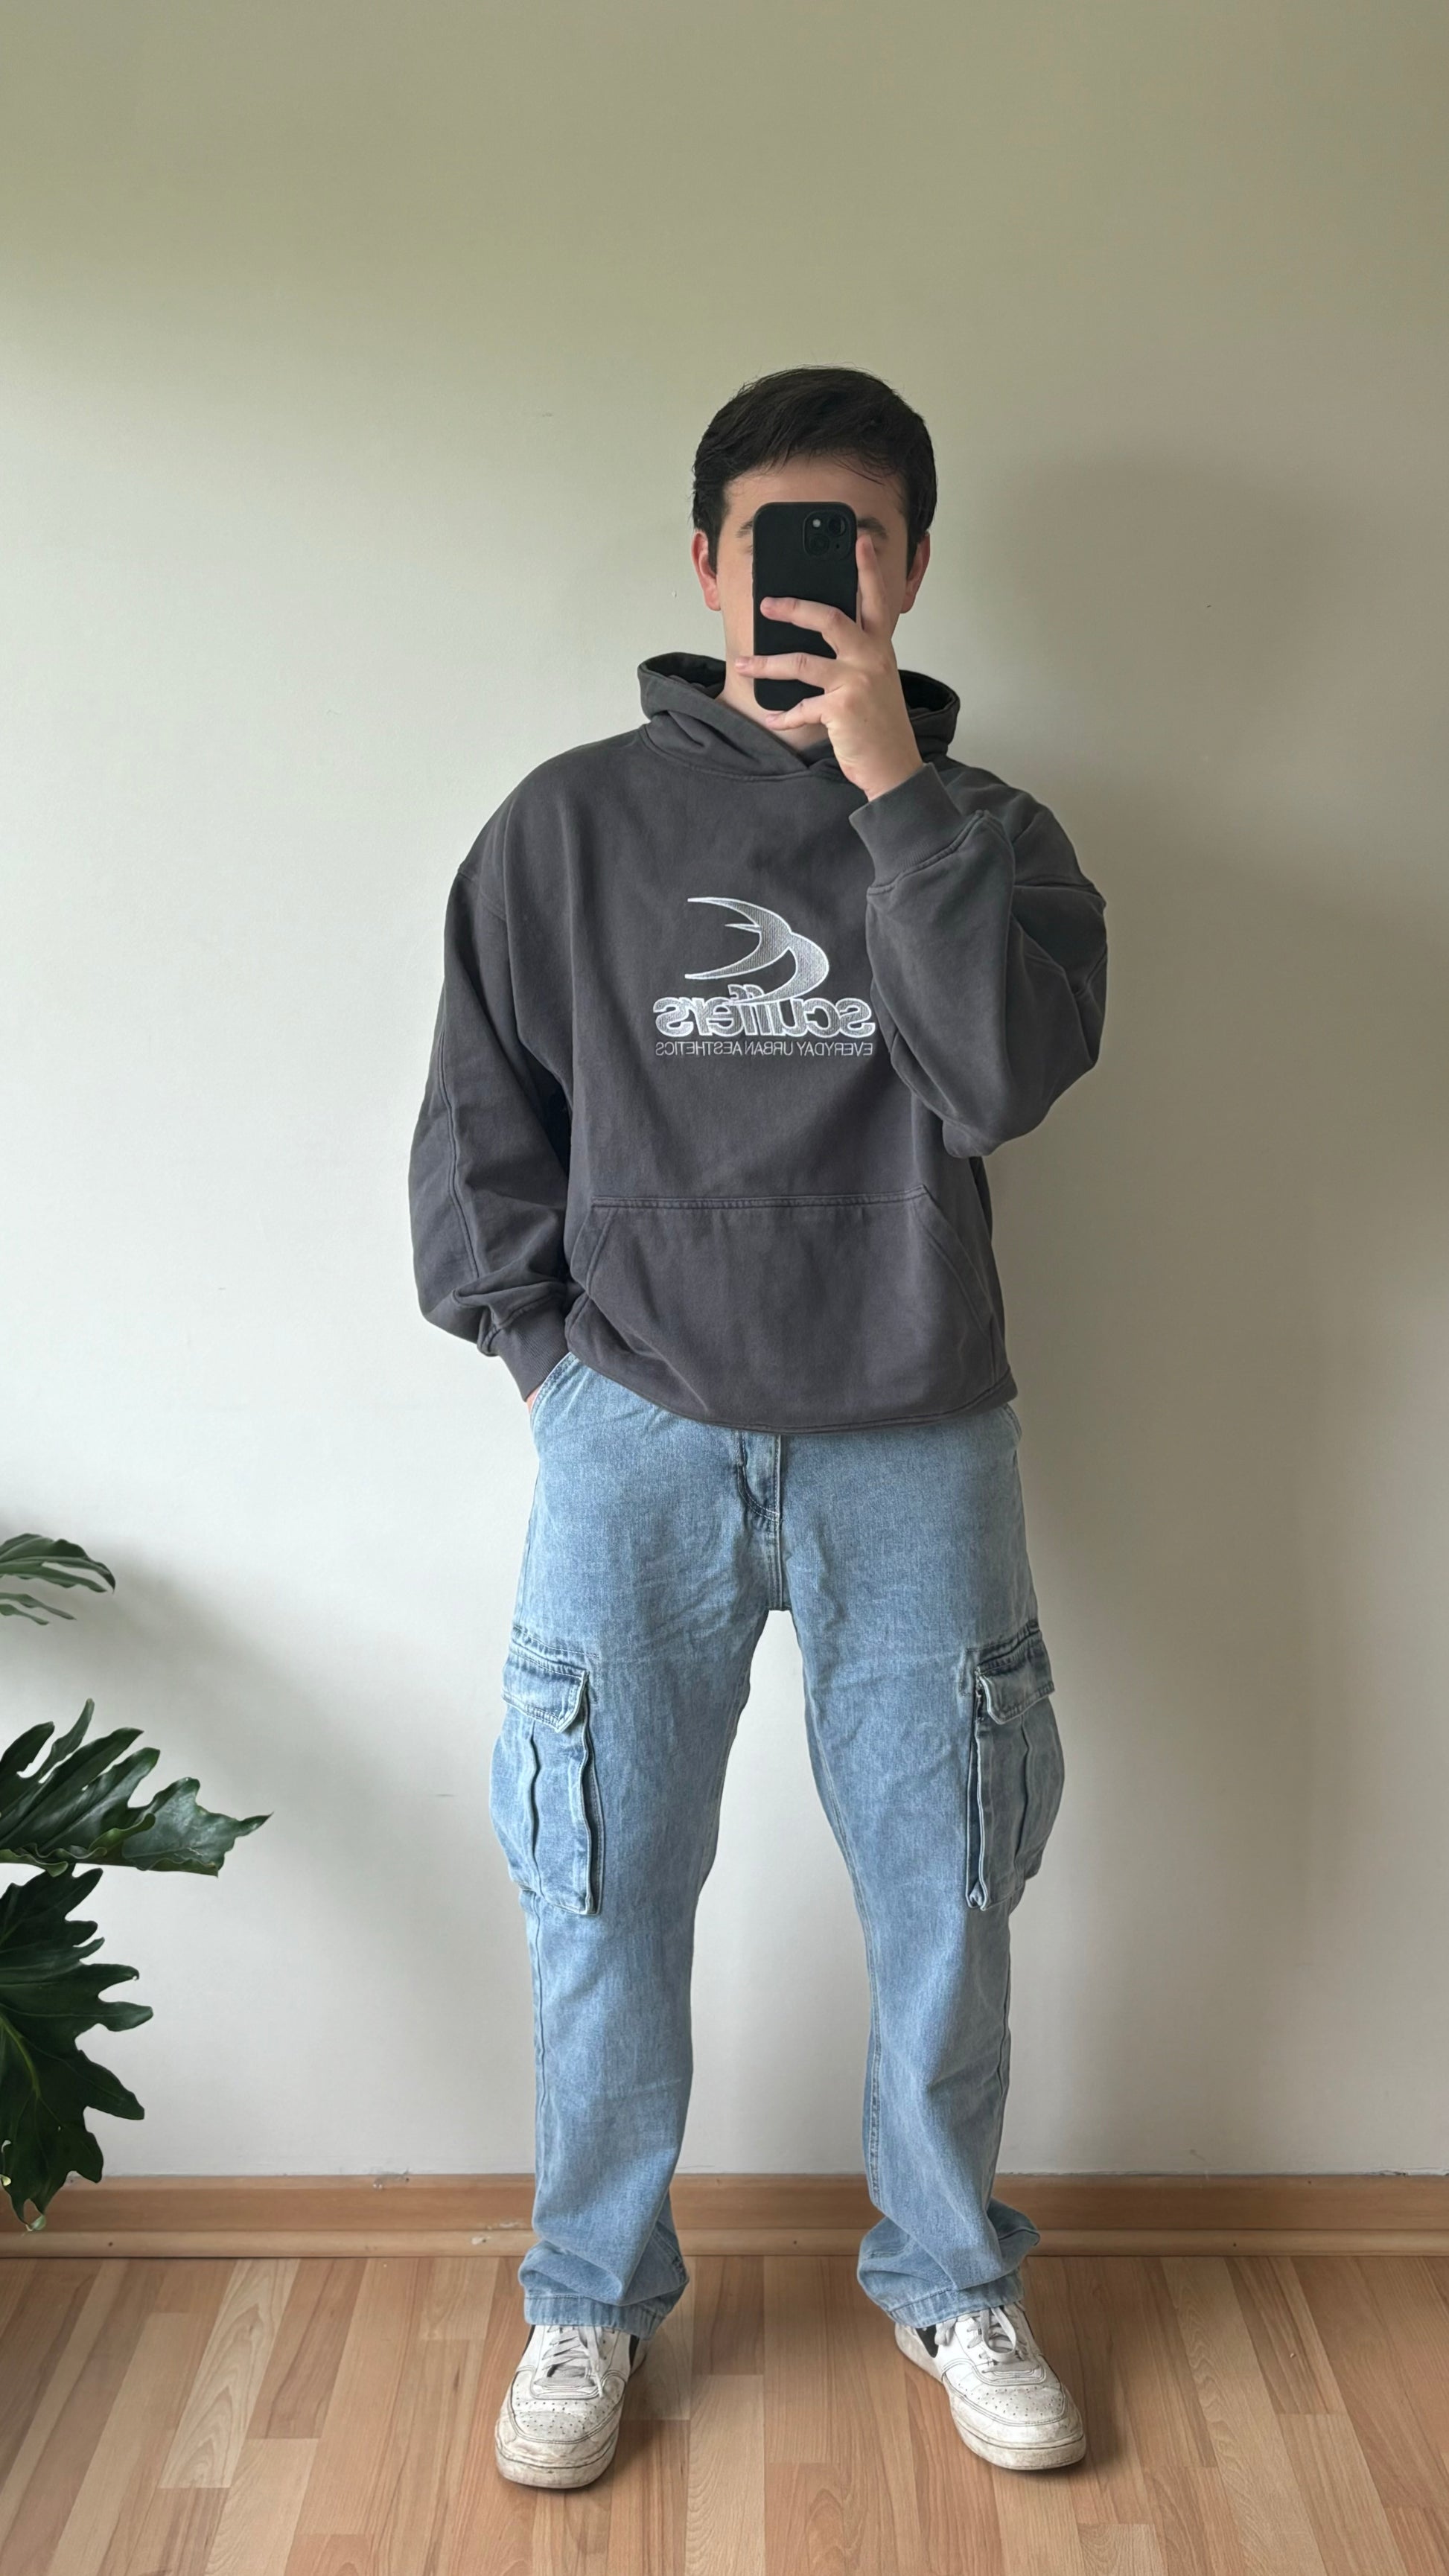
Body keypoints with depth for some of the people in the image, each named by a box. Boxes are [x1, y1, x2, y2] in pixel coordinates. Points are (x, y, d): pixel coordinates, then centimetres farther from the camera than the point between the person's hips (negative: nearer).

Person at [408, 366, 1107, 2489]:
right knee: (606, 1900, 9)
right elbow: (476, 1123, 7)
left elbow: (1005, 1077, -15)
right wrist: (550, 1355, 1)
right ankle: (592, 2298, 32)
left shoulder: (987, 833, 4)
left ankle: (952, 2279, 36)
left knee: (944, 1903, 11)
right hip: (637, 1442, 0)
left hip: (915, 1452, 1)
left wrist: (892, 778, -17)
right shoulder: (573, 821, 3)